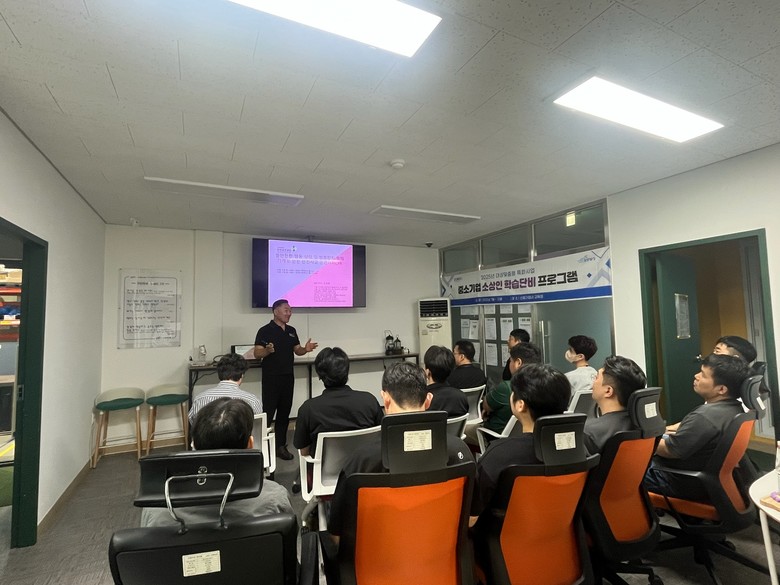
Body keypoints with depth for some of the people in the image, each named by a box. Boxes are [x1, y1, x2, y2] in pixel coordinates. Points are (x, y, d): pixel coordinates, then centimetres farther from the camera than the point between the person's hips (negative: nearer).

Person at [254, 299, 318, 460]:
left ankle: (280, 446, 20)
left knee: (284, 413, 10)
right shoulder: (265, 331, -9)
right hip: (271, 378, -6)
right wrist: (267, 351, -33)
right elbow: (257, 354, -13)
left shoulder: (292, 331, 11)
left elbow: (297, 350, 15)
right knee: (268, 413, -5)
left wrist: (305, 349, -7)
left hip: (288, 377, 6)